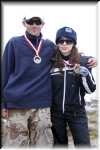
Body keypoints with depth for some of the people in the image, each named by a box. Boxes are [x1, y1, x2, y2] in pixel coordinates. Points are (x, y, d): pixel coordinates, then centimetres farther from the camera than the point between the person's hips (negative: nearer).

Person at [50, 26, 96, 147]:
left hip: (77, 112, -1)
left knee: (84, 144, 2)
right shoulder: (51, 62, -3)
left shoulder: (83, 61, -4)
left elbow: (91, 89, -4)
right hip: (56, 112, 1)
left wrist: (84, 74, -21)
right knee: (59, 144, 14)